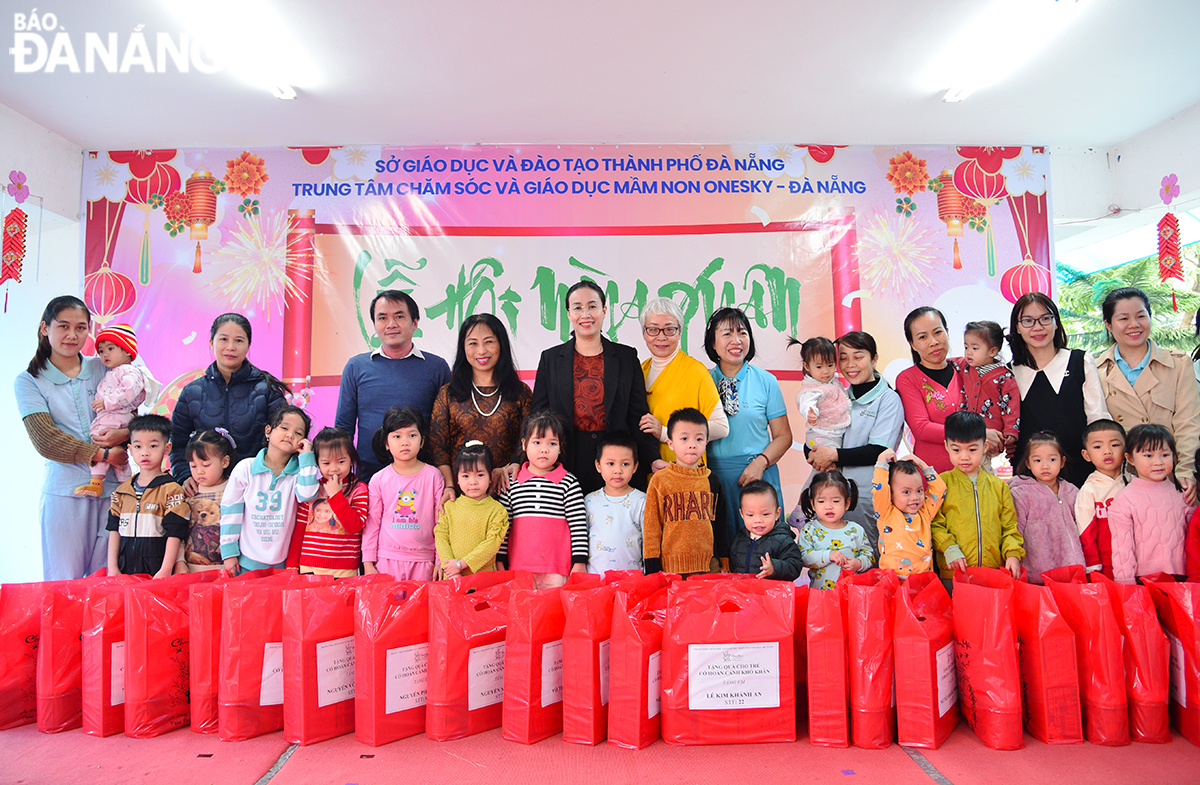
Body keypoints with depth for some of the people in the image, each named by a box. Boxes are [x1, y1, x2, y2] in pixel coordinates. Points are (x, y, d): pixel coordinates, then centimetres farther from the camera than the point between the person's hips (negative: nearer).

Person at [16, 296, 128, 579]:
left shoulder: (104, 368, 10)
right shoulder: (28, 381, 4)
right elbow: (45, 440, -6)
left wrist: (124, 434, -13)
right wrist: (103, 455, -15)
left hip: (113, 487, 2)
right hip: (64, 489, -2)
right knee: (63, 584, 3)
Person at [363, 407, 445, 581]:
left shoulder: (433, 476, -1)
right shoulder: (379, 480, 1)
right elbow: (372, 523, 5)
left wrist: (441, 560, 1)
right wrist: (368, 563, 3)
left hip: (423, 562, 0)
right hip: (386, 560, 1)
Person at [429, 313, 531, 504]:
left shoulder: (521, 393, 9)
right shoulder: (447, 394, 10)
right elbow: (437, 448, 6)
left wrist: (510, 469, -11)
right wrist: (449, 486, -7)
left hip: (505, 489, 0)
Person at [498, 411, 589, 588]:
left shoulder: (569, 482, 0)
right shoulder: (512, 483, 6)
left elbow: (579, 526, -1)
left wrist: (580, 563, -4)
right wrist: (500, 561, 8)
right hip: (519, 567, 2)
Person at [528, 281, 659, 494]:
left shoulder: (627, 357, 7)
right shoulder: (550, 359, 8)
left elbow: (638, 416, 5)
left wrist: (654, 460, -7)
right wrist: (519, 461, -6)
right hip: (567, 465, 0)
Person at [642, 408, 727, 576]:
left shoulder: (712, 482, 10)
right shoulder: (659, 480, -1)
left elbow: (720, 527, 16)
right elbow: (650, 526, 1)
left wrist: (724, 564, 14)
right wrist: (653, 568, -2)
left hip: (709, 567, 3)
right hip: (671, 568, -3)